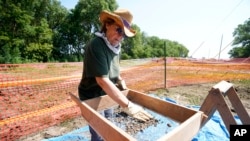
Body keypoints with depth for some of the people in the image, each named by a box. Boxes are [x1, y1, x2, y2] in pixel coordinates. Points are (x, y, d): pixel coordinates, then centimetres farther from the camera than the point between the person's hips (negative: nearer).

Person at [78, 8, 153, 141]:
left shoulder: (116, 47, -2)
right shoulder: (96, 45, -26)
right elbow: (102, 80, -34)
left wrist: (120, 81, -6)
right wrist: (127, 105, -37)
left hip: (107, 96, 7)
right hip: (92, 97, -7)